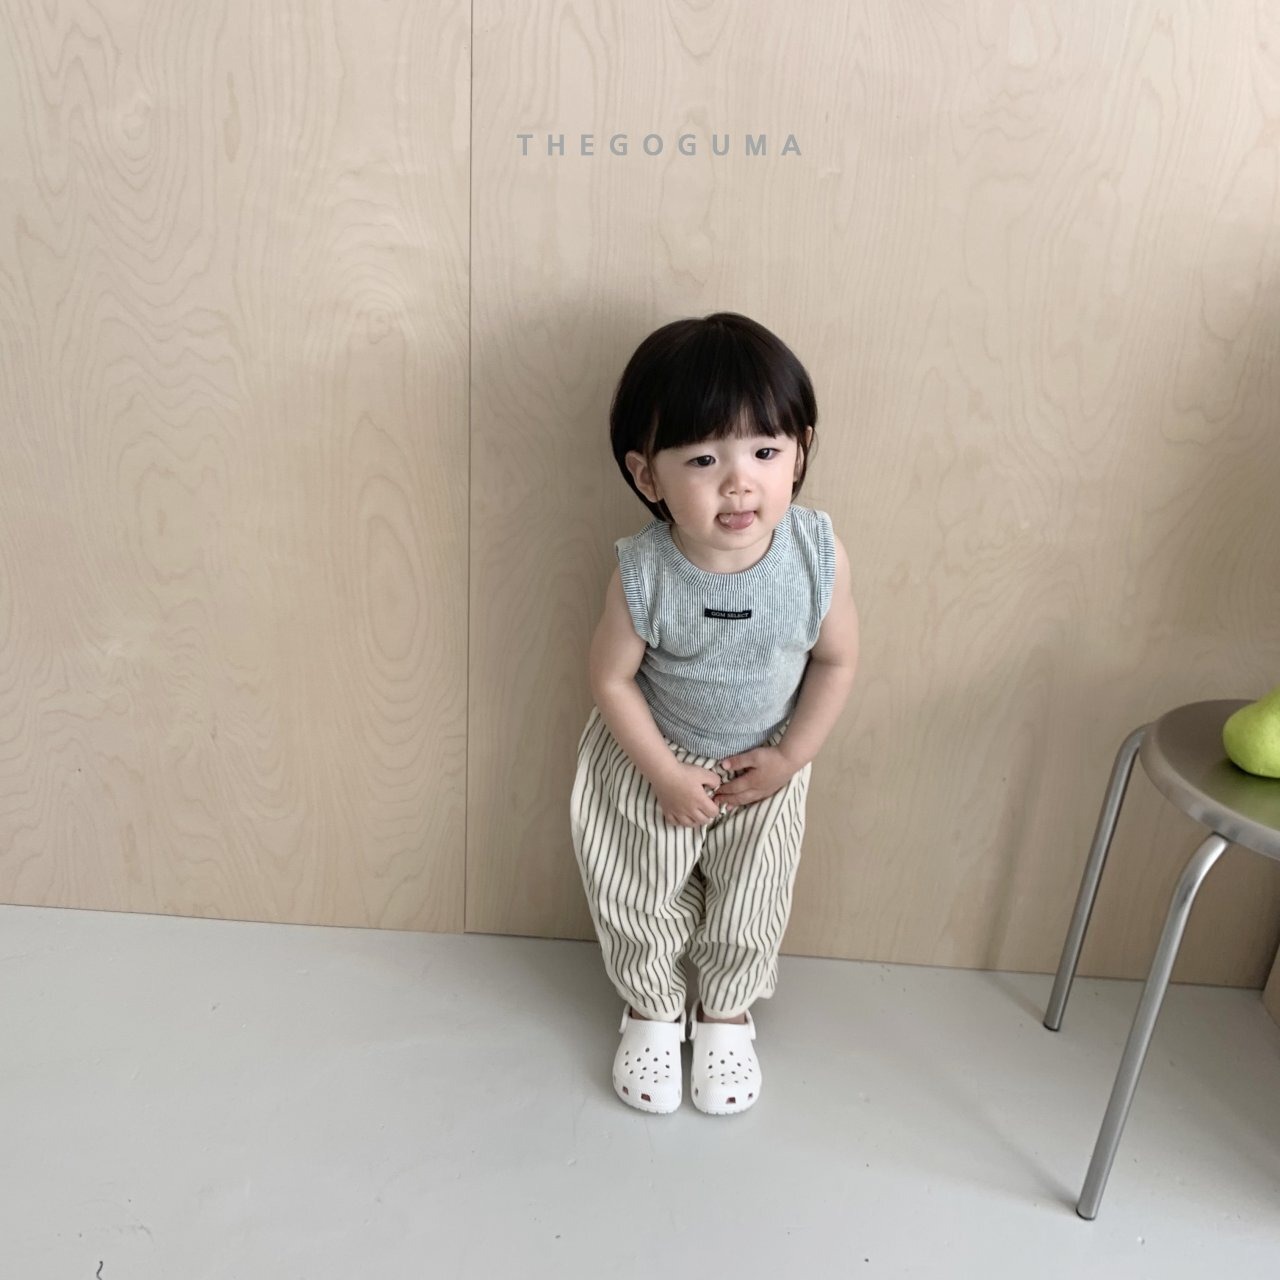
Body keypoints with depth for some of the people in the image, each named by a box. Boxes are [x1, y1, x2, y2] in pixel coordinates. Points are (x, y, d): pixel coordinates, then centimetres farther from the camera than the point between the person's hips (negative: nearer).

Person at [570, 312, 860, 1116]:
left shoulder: (819, 554, -27)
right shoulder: (644, 573, -31)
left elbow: (837, 660, -10)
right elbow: (612, 678, -16)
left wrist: (790, 757, -13)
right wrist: (666, 776, -14)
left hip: (767, 766, 2)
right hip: (651, 761, -1)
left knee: (751, 907, 18)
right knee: (641, 900, 17)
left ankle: (726, 1016, 48)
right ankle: (652, 1012, 47)